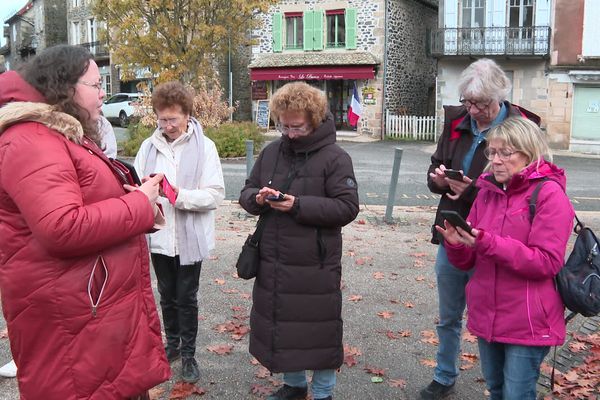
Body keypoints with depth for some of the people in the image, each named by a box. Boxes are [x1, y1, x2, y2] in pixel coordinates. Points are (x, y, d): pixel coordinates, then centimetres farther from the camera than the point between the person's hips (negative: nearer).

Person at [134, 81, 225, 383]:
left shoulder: (204, 147, -10)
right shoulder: (149, 146, 0)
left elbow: (215, 194, -14)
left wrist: (179, 195, -26)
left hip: (190, 238, -3)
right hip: (158, 236, 4)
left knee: (187, 299, 10)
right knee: (167, 296, 20)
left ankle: (188, 353, 27)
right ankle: (172, 343, 40)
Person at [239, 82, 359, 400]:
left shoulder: (335, 157, -8)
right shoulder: (271, 152, 7)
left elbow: (348, 207, -14)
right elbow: (246, 192, 12)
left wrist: (298, 205, -22)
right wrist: (257, 198, -12)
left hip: (316, 265, -5)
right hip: (273, 261, 5)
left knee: (318, 329, 6)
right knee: (279, 325, 17)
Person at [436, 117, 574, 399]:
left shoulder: (549, 194, -12)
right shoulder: (487, 191, 6)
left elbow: (547, 262, -20)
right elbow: (468, 261, 9)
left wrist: (487, 243, -27)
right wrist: (456, 244, -15)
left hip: (528, 323, -6)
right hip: (486, 316, 6)